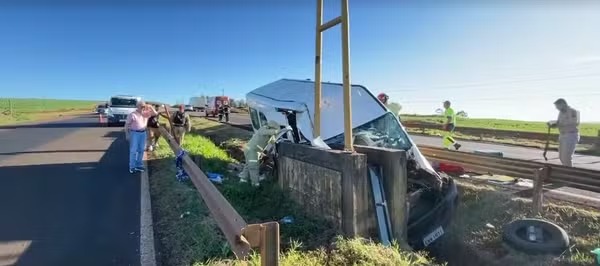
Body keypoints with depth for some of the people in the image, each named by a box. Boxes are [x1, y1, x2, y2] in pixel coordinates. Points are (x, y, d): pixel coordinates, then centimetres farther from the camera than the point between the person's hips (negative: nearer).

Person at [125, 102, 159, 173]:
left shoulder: (146, 113, 6)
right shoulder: (132, 114, -9)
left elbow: (155, 113, 8)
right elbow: (127, 124, -6)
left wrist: (150, 107, -6)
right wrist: (127, 134, -8)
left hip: (143, 133, 6)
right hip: (134, 133, -6)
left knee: (141, 150, 11)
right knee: (133, 150, -1)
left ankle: (139, 165, 22)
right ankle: (132, 166, 7)